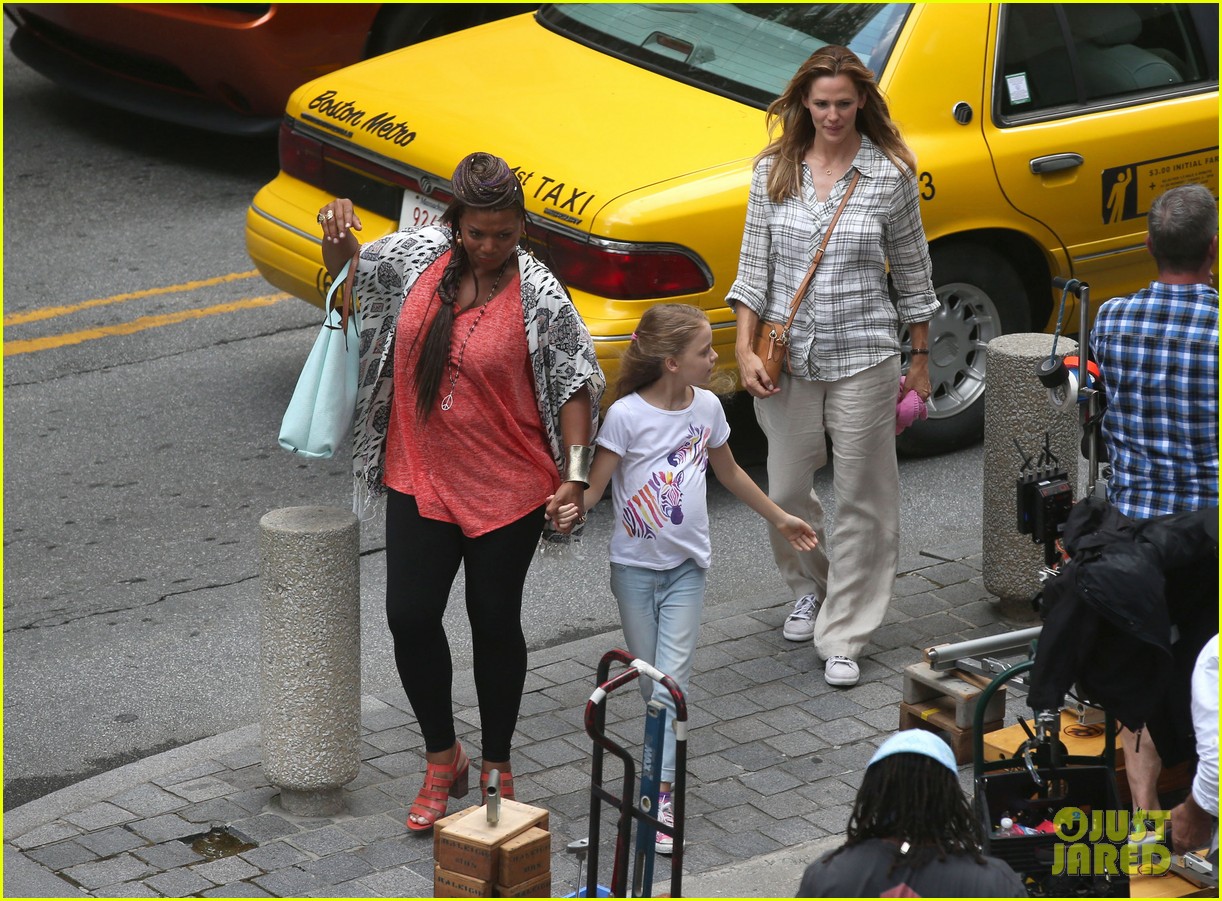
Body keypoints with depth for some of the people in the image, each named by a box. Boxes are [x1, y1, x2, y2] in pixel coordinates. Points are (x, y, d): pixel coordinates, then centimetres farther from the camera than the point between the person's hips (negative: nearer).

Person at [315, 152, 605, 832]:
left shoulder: (540, 296, -13)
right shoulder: (419, 254, -3)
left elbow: (577, 382, -6)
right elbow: (348, 271, 14)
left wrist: (575, 472, -14)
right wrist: (337, 237, -9)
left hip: (508, 488, -3)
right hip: (420, 479, 3)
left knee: (495, 623, 7)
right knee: (410, 616, 1)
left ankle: (497, 768, 25)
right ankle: (443, 760, 21)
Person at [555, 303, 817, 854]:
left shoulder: (707, 407, 1)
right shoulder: (626, 415, -14)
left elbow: (728, 472, 18)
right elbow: (595, 483, -12)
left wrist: (778, 518, 28)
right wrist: (574, 509, -35)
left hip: (686, 565, 2)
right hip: (635, 565, -2)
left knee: (672, 683, -7)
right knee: (649, 681, 8)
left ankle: (660, 797, -11)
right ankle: (667, 745, 30)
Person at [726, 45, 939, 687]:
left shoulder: (891, 175, -4)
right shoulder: (774, 171, 1)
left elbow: (913, 273, 5)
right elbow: (754, 267, 4)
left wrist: (920, 361, 8)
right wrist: (744, 351, -4)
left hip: (862, 357, -2)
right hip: (788, 358, 2)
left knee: (862, 500, 1)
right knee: (786, 491, 10)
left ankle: (843, 638, 10)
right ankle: (811, 589, 39)